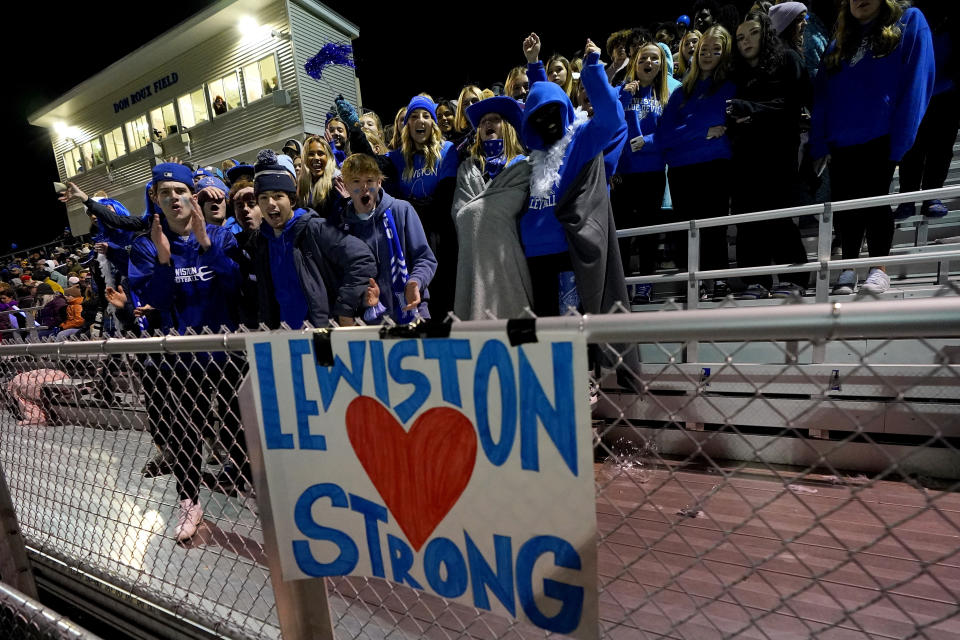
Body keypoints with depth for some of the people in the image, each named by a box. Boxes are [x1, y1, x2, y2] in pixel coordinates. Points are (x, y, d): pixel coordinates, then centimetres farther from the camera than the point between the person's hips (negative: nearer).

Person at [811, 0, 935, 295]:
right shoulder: (839, 44, 18)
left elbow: (916, 82, -4)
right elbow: (822, 97, 13)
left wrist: (901, 139, -13)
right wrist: (819, 145, 1)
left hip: (880, 138, -3)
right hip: (841, 141, 4)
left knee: (875, 200, -4)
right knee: (845, 205, 3)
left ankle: (879, 268, 6)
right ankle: (848, 268, 13)